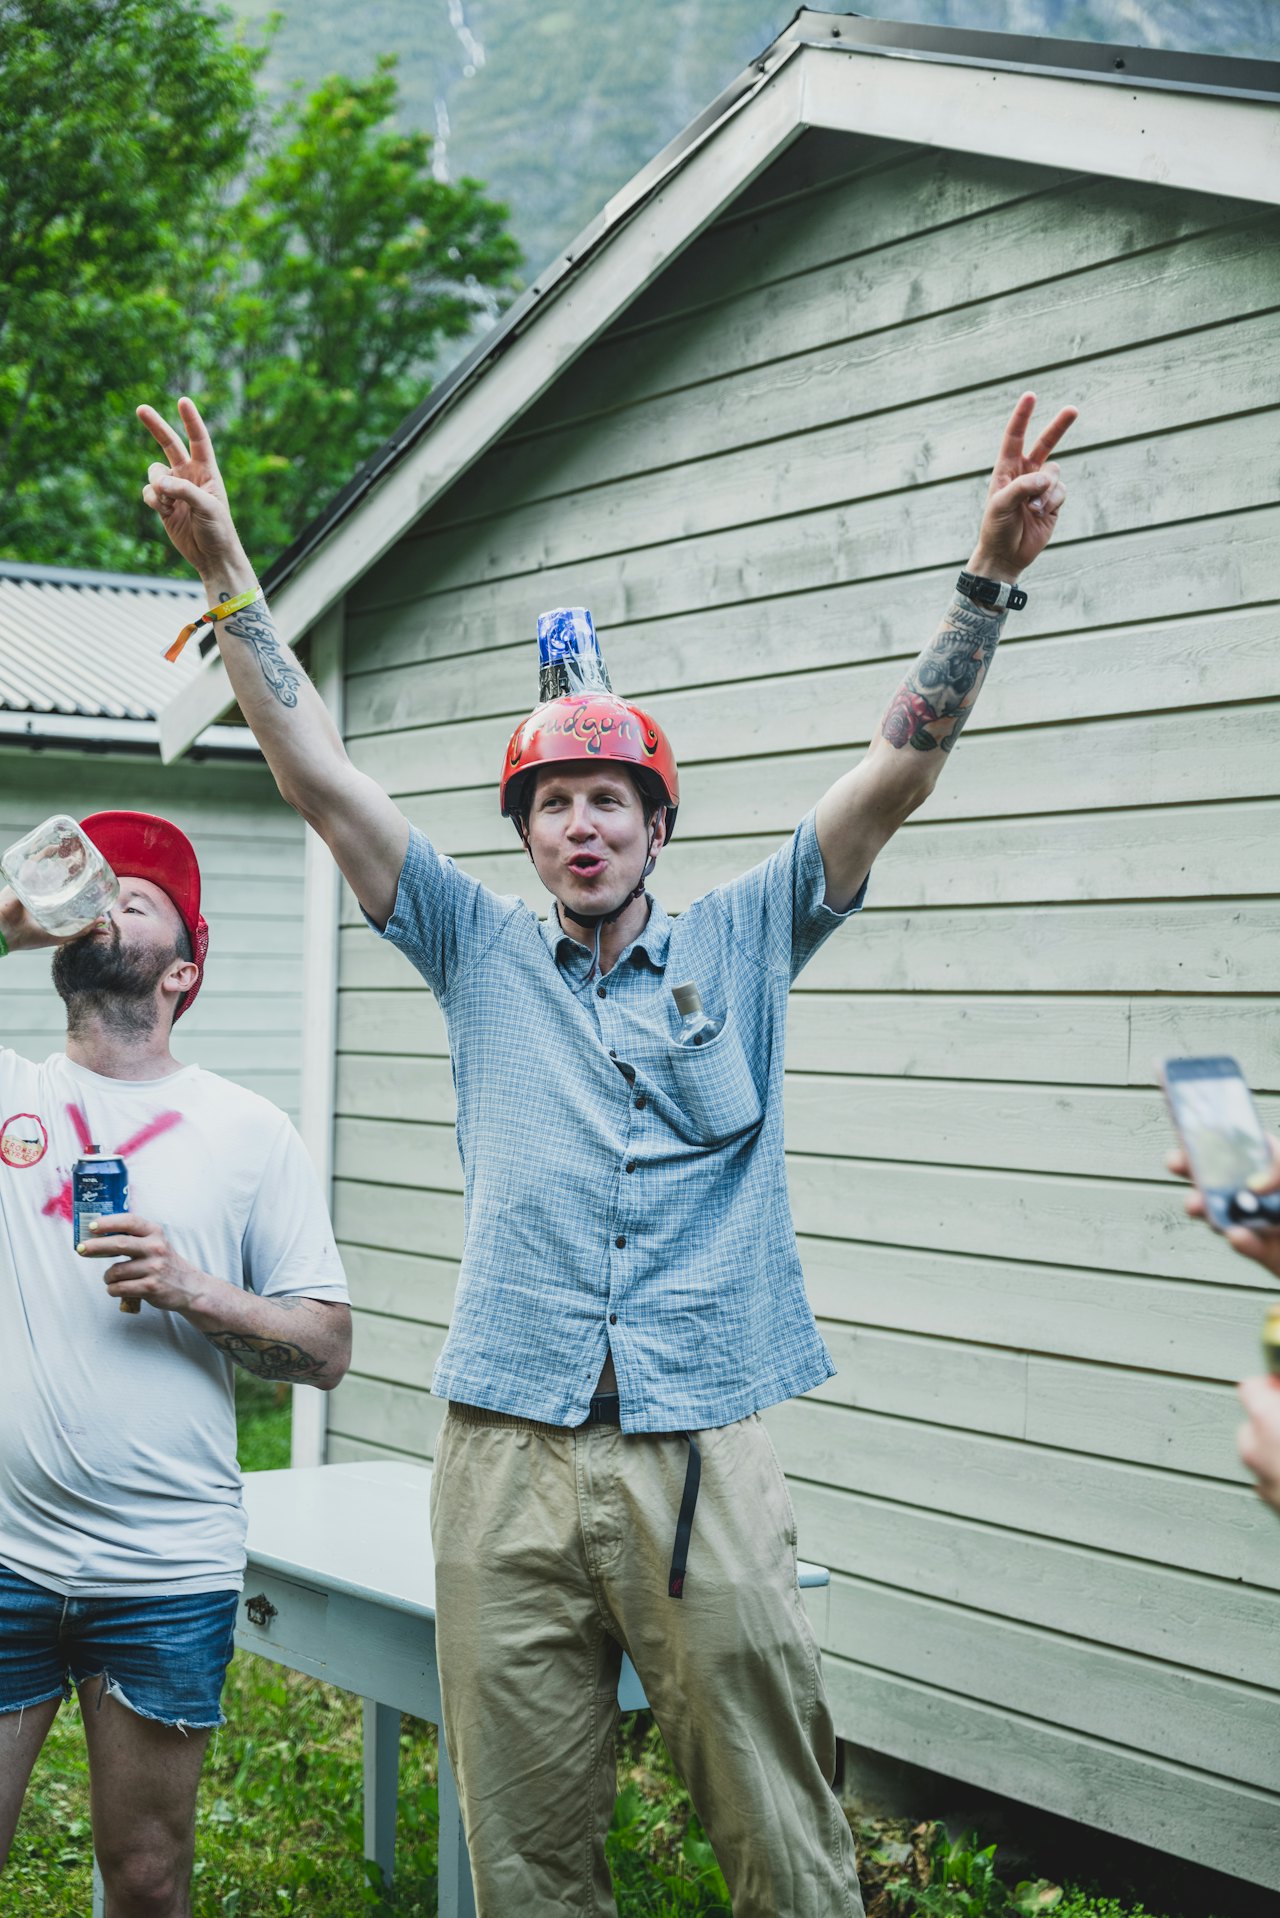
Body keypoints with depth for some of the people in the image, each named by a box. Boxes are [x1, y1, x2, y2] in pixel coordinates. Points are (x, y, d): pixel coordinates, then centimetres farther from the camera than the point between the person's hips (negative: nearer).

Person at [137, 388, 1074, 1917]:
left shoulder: (740, 945, 11)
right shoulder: (484, 957, 13)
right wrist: (226, 575, 1)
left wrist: (988, 576, -6)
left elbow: (897, 773, 4)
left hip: (702, 1459, -1)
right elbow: (322, 783, 8)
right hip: (506, 1459, 1)